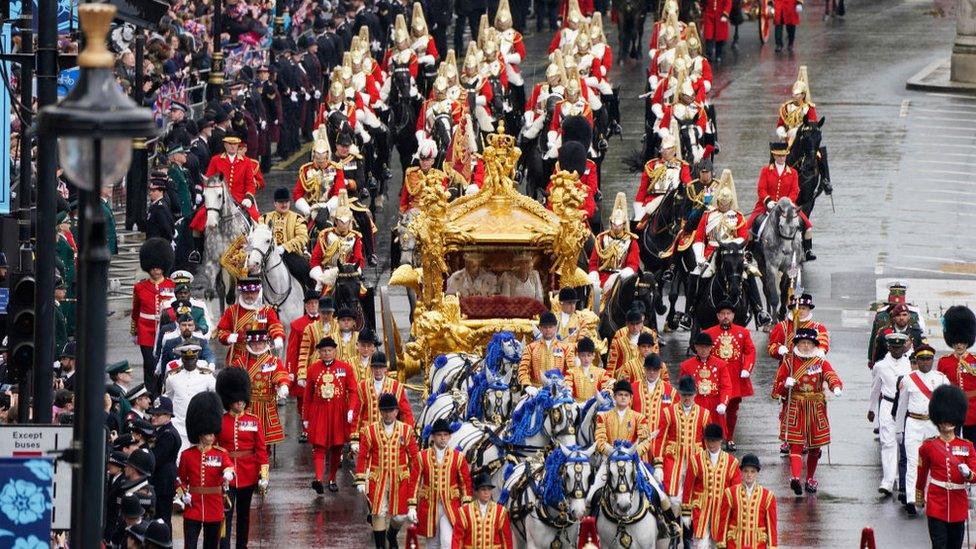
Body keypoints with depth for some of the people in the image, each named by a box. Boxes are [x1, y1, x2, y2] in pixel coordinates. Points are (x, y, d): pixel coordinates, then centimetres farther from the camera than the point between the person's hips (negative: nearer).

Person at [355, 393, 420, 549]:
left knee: (399, 515, 5)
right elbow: (362, 456, -1)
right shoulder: (370, 431, -1)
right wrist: (360, 481, -7)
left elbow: (414, 457, 5)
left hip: (400, 480, 1)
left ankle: (392, 535, 37)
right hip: (378, 480, -1)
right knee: (379, 514, -2)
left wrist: (414, 480, 1)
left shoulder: (406, 430, 1)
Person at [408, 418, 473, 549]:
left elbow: (466, 483, 4)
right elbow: (415, 482, 2)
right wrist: (412, 507, -3)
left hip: (450, 508, -2)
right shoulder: (422, 457, 1)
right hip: (429, 507, 2)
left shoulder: (458, 457, 0)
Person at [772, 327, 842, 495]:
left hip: (816, 410, 2)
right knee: (796, 444, -15)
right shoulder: (789, 363, 2)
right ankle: (795, 477, -32)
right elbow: (777, 389, 4)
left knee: (814, 447, 11)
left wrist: (836, 387, -40)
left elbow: (832, 376, -17)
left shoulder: (821, 363, 3)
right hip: (795, 410, -2)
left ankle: (811, 479, 28)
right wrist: (786, 384, -18)